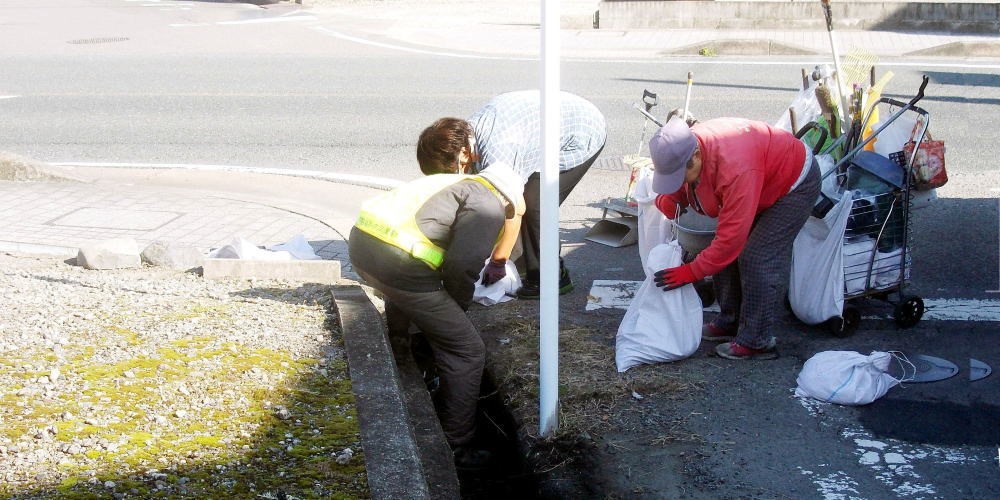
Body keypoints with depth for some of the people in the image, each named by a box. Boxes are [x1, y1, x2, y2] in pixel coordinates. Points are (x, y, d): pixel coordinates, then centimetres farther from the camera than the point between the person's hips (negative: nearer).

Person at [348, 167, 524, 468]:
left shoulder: (456, 184, 28)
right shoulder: (488, 205, 2)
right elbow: (463, 263, -12)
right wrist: (459, 305, 7)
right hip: (399, 263, -9)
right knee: (467, 353, 4)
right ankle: (457, 448, 10)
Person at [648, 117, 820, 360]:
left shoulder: (735, 169, -44)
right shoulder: (682, 149, -19)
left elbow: (732, 235, -39)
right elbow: (674, 190, -3)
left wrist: (692, 271, -33)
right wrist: (667, 202, -28)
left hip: (796, 184, -8)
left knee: (758, 260, -16)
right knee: (726, 253, 5)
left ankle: (756, 342, -8)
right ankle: (730, 322, 20)